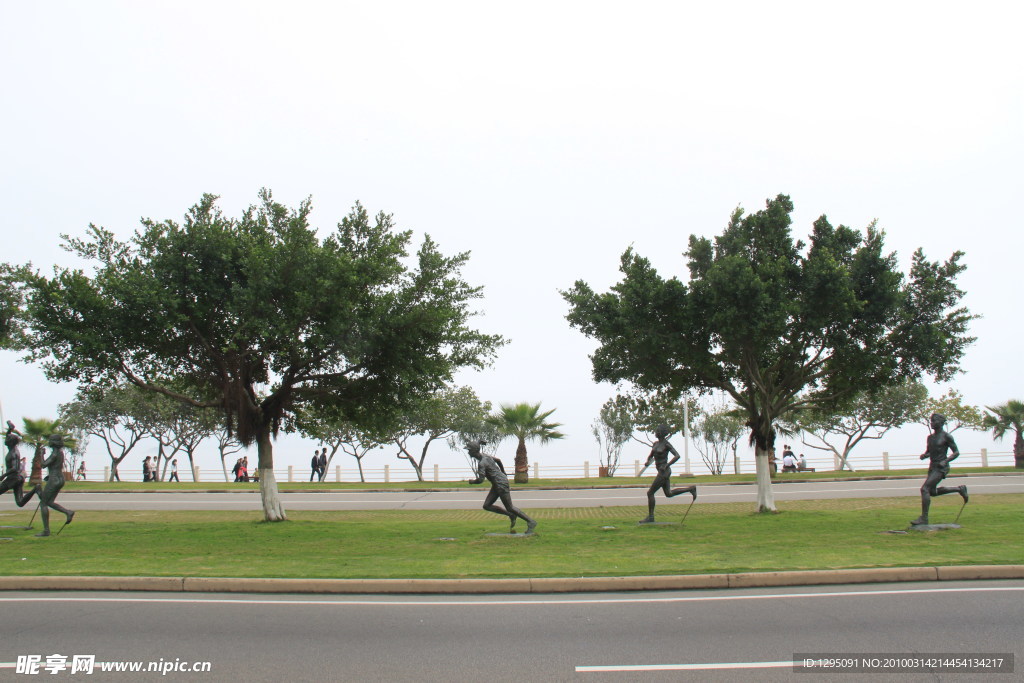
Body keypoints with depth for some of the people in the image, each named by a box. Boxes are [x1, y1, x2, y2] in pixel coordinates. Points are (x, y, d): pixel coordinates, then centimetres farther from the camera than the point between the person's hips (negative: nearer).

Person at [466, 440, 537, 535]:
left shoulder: (481, 463, -23)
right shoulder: (484, 456, 6)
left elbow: (480, 480, -26)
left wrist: (472, 481, -5)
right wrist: (502, 470, 37)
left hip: (501, 484, -10)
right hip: (496, 485, 10)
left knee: (509, 508, 1)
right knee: (486, 506, 7)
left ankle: (531, 522, 11)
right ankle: (511, 515, 16)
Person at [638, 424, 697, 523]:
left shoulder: (667, 444, -13)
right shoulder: (656, 444, 11)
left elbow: (677, 456, -20)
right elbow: (650, 457, 19)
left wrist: (666, 466, -23)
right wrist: (647, 462, -3)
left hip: (664, 472, -9)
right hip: (662, 472, 9)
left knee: (650, 493, -5)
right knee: (669, 494, 15)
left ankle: (650, 516, 4)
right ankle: (691, 489, 21)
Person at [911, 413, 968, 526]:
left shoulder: (947, 437, -9)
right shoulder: (930, 437, 11)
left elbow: (957, 452, -6)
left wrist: (945, 461, -20)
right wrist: (923, 455, 0)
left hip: (941, 468, -9)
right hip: (932, 467, 9)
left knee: (924, 489, -19)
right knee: (932, 492, 19)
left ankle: (924, 518, -14)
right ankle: (959, 489, 35)